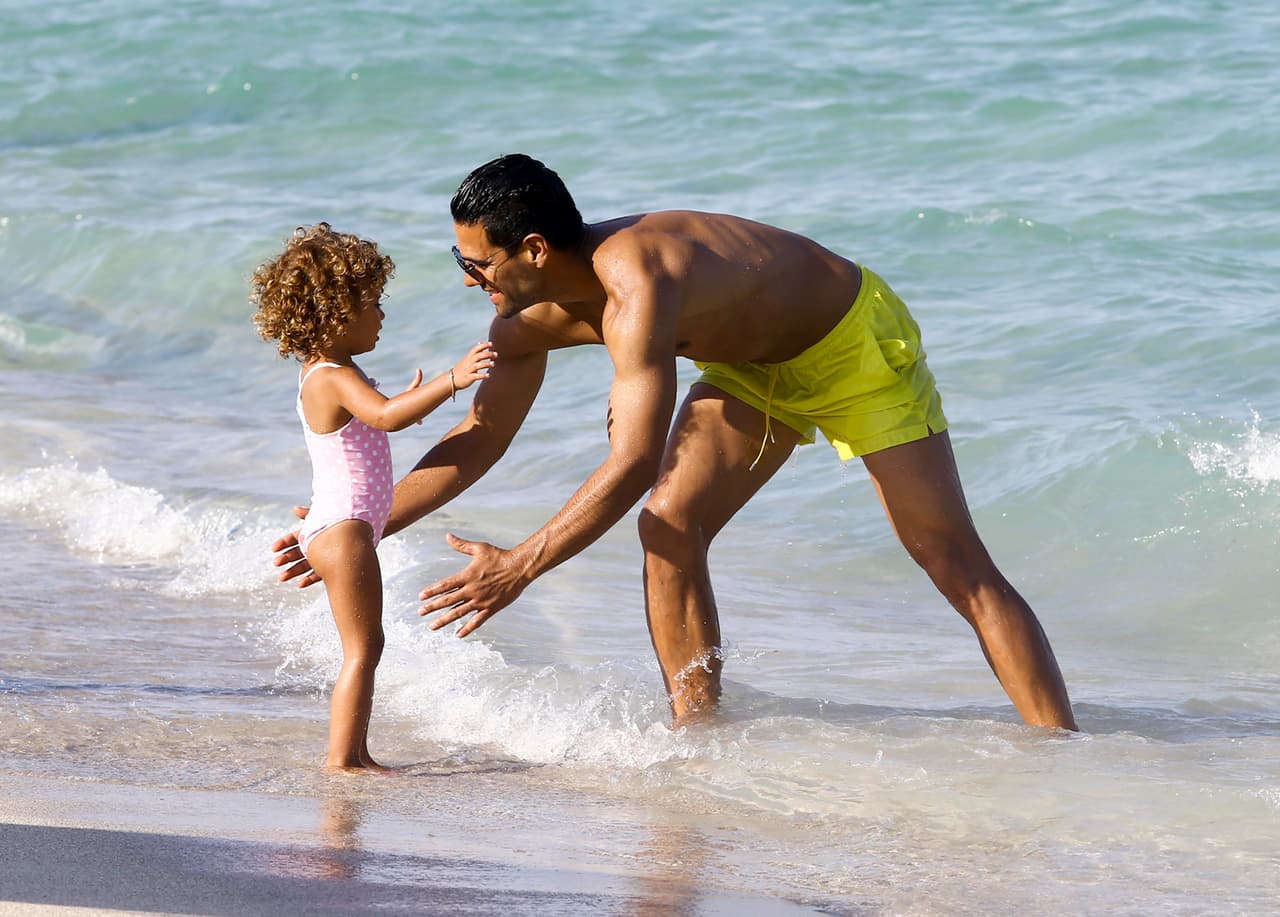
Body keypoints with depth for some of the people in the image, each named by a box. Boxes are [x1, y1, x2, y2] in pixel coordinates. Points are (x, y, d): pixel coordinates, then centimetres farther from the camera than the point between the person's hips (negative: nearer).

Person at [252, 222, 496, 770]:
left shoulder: (324, 374, 15)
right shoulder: (336, 378, -19)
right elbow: (385, 417, -37)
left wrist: (403, 403, 38)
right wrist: (450, 382, -43)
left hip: (334, 530, 11)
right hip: (343, 528, -11)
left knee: (364, 648, 17)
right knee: (362, 649, -11)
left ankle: (355, 753, 21)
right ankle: (340, 759, -14)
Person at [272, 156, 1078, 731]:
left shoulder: (635, 284, -40)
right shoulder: (533, 315, -12)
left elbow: (635, 462, -45)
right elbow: (481, 438, -1)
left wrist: (522, 566, -45)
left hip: (855, 345, -8)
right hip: (758, 368, 8)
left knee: (956, 562, -8)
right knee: (671, 525, -8)